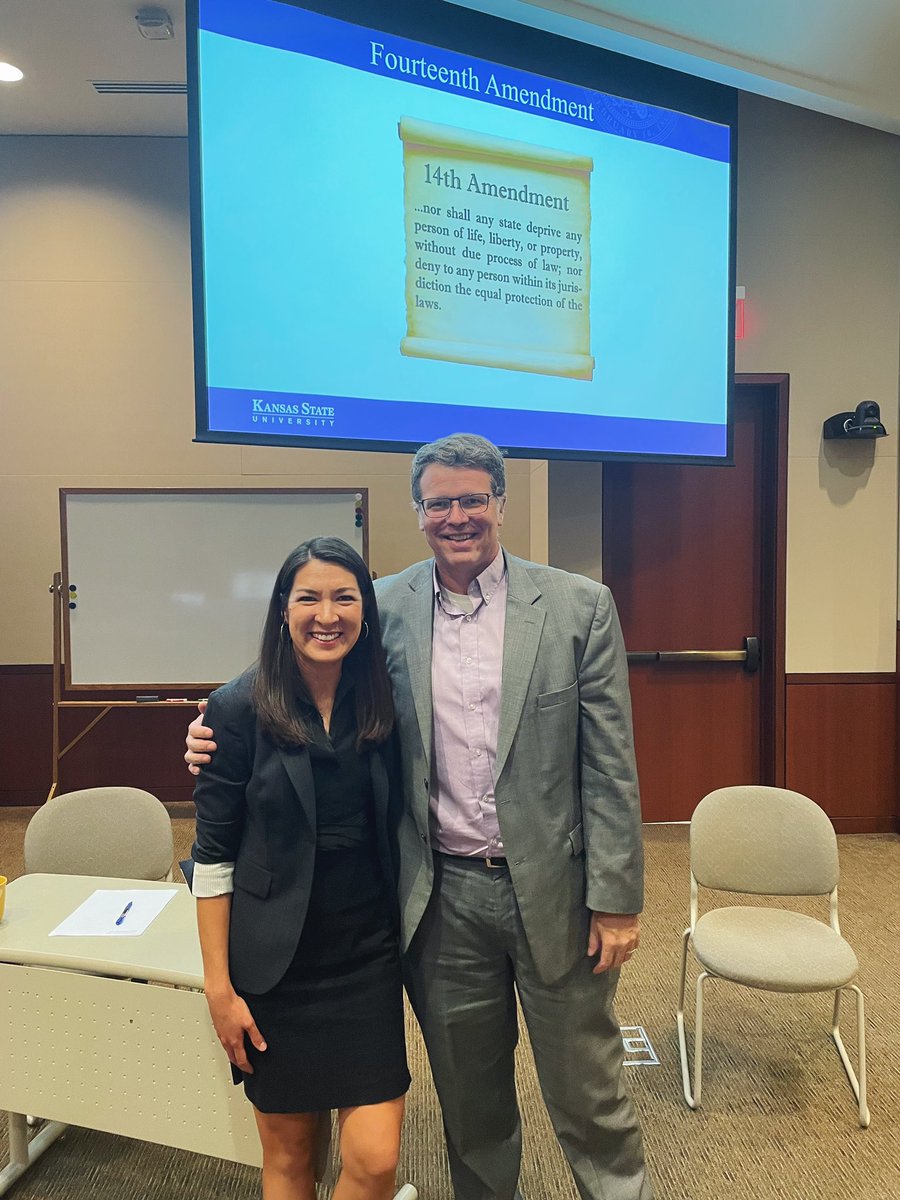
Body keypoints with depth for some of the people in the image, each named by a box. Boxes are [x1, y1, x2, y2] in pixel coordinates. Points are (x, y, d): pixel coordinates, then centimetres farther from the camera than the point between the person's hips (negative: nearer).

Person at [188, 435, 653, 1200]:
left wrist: (616, 901, -6)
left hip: (552, 890, -1)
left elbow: (610, 766, -6)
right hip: (443, 898, 2)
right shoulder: (385, 609, -2)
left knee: (588, 1098, 17)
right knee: (469, 1103, 22)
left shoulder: (579, 606, -7)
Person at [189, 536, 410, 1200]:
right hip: (276, 964, -2)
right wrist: (219, 985, -7)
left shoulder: (382, 705, -1)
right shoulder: (240, 708, -11)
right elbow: (213, 856, -7)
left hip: (368, 957, 2)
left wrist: (409, 945, 6)